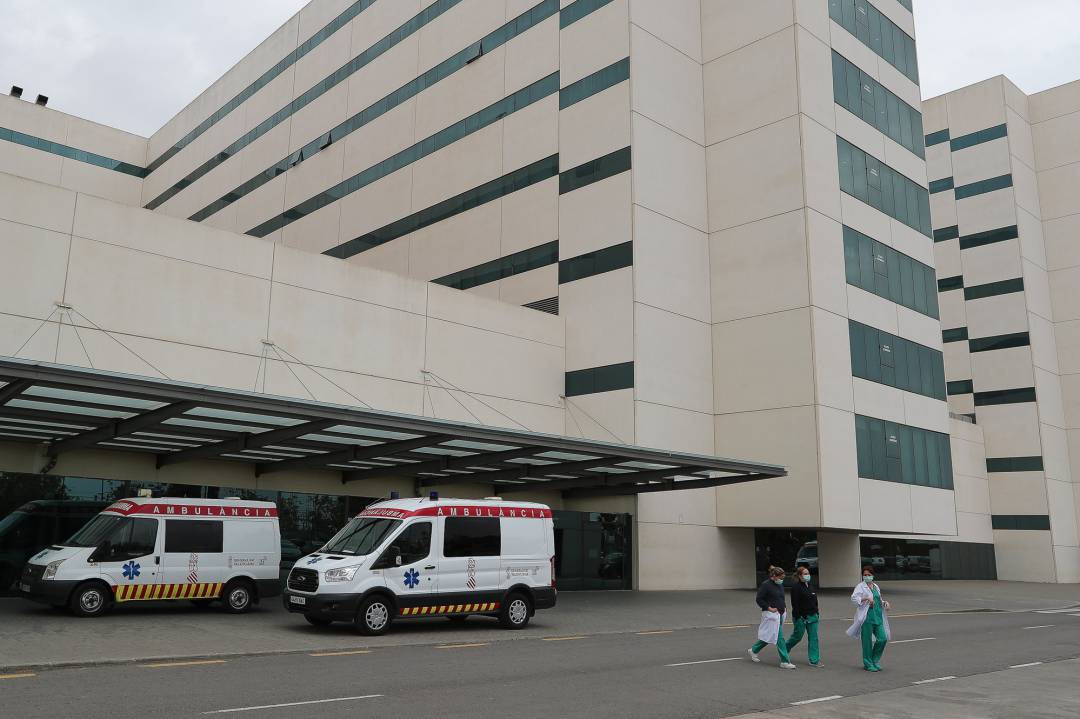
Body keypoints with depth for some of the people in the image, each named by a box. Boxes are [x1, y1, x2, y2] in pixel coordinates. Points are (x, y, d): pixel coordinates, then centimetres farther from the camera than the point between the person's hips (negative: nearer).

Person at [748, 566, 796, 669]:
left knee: (768, 637, 14)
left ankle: (753, 651, 30)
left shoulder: (780, 585, 13)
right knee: (779, 638, -8)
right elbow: (759, 599, -12)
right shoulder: (766, 585, -13)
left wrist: (784, 607, 8)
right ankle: (785, 662, -3)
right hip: (771, 614, -9)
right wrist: (769, 608, -18)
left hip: (780, 614, 9)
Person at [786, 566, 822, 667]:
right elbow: (795, 604, -17)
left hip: (812, 616, 7)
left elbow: (815, 601, 18)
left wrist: (816, 613, 14)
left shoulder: (810, 586, 11)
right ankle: (785, 650, 31)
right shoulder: (796, 587, -13)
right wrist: (798, 617, -20)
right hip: (801, 617, -7)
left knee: (813, 638, 3)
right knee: (797, 636, 6)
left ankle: (814, 661, 5)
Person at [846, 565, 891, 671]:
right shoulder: (860, 586, -4)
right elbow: (854, 597, -18)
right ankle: (868, 664, 11)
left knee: (882, 639, 1)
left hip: (877, 616, 6)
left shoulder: (876, 587, 17)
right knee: (867, 641, -1)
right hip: (867, 617, -6)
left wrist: (884, 603, 9)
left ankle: (875, 661, 20)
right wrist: (866, 598, -28)